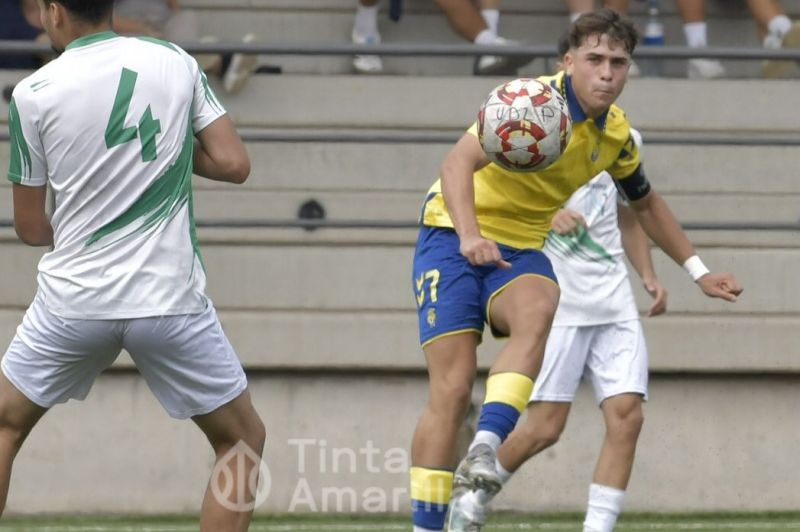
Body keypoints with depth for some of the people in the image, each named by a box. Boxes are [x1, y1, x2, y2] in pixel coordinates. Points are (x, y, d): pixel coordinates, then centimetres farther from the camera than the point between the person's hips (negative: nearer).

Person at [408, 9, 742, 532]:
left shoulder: (616, 135, 3)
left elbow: (647, 204, 23)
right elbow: (459, 161, -31)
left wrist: (699, 271, 22)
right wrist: (470, 236, -47)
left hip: (521, 248, 5)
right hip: (454, 236, -5)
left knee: (538, 312, -32)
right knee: (453, 387, -15)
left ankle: (485, 451, -41)